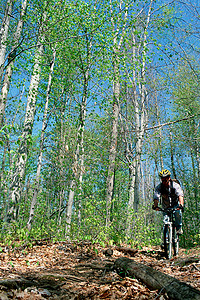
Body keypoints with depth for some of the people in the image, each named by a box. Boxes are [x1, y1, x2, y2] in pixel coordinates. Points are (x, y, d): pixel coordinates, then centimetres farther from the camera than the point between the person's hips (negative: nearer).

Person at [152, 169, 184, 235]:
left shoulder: (175, 185, -22)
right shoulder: (158, 187, -17)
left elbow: (180, 195, -35)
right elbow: (156, 197, -29)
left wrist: (181, 204, -53)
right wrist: (155, 206, -48)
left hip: (175, 204, -1)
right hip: (166, 207, 2)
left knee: (177, 212, -28)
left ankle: (179, 228, -5)